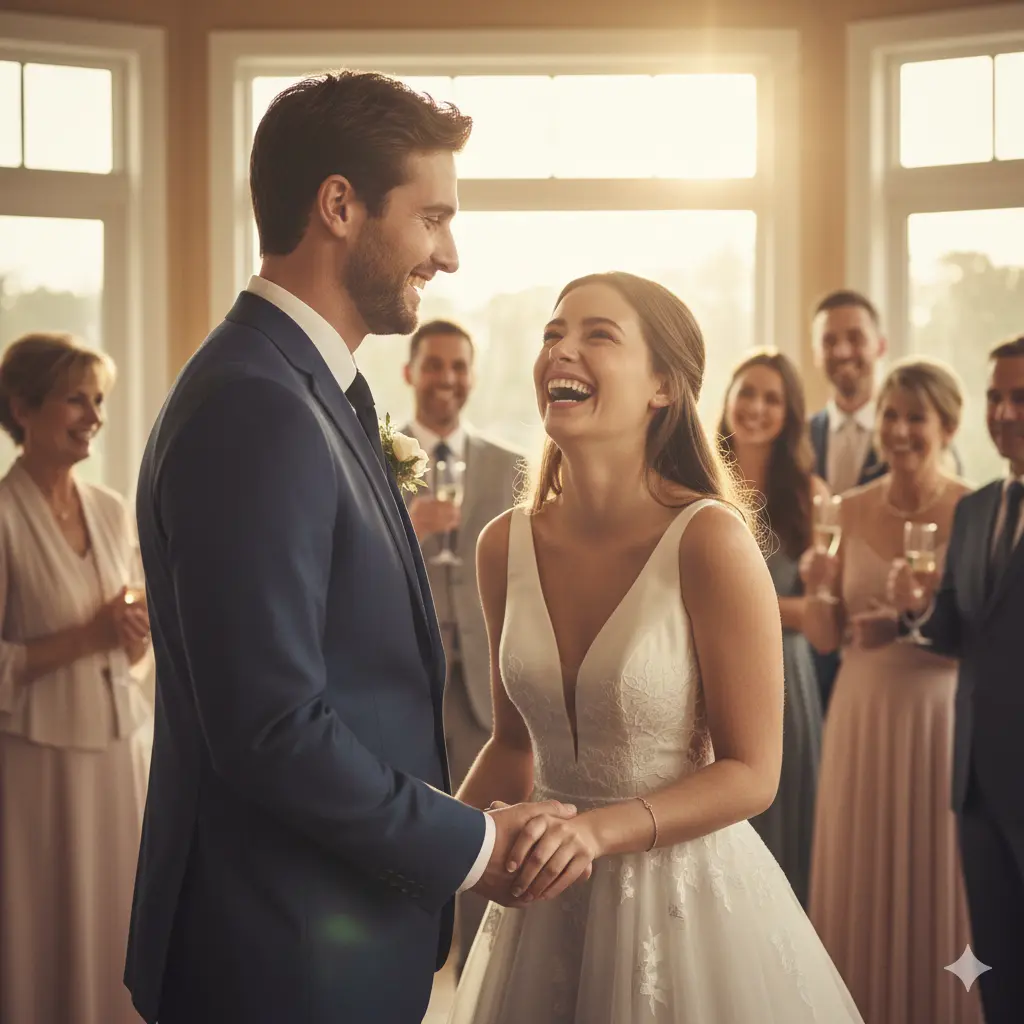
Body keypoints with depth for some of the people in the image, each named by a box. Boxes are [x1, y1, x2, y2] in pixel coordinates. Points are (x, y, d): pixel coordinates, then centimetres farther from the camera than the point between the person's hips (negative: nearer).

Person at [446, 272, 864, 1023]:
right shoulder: (506, 546, -4)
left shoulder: (709, 539, -18)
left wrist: (599, 829, -26)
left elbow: (750, 773, -14)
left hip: (686, 895, -4)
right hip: (546, 901, 5)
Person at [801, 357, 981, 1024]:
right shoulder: (852, 511, 4)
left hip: (940, 718, -3)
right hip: (862, 718, 4)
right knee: (861, 882, 11)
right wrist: (818, 586, -15)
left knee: (935, 884, 6)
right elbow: (825, 638, 4)